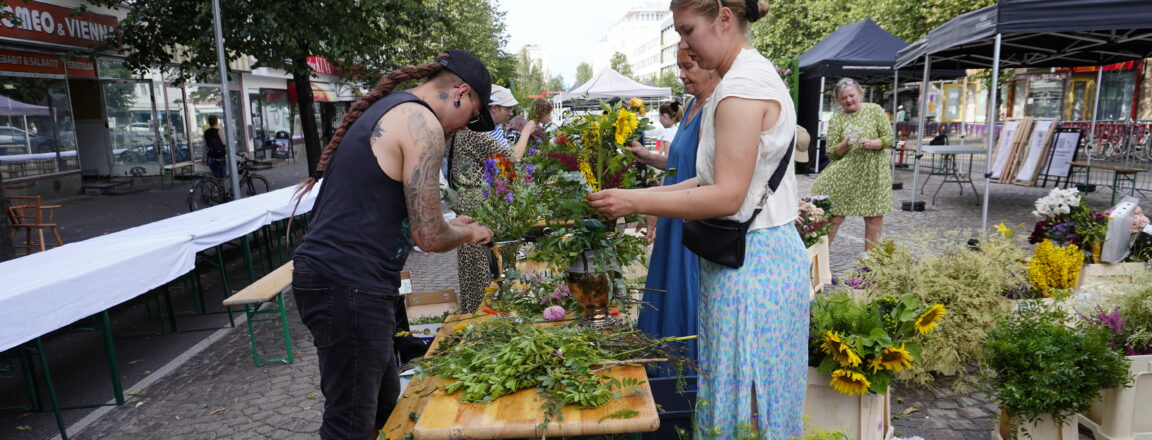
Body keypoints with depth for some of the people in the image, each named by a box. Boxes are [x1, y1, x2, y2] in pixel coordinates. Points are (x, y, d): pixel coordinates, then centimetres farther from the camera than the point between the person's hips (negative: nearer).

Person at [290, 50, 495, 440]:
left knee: (384, 405, 21)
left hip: (329, 274, 10)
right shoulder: (422, 122, -13)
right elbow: (429, 237, -15)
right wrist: (468, 233, 6)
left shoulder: (387, 108, 17)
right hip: (349, 286, -10)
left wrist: (448, 227, 25)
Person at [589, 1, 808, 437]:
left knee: (742, 405, 5)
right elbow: (714, 179, 14)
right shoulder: (750, 75, 14)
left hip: (750, 265, -10)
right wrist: (647, 194, 9)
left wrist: (635, 202, -19)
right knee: (736, 391, 20)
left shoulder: (743, 85, -18)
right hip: (750, 257, 10)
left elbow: (727, 196, -22)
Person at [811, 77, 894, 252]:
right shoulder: (836, 119, 2)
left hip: (873, 173, 1)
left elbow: (889, 137, 0)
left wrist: (871, 143, -18)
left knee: (875, 216, 6)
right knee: (835, 216, -4)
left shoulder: (875, 110, 3)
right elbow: (831, 153, -1)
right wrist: (845, 144, -20)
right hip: (846, 173, -1)